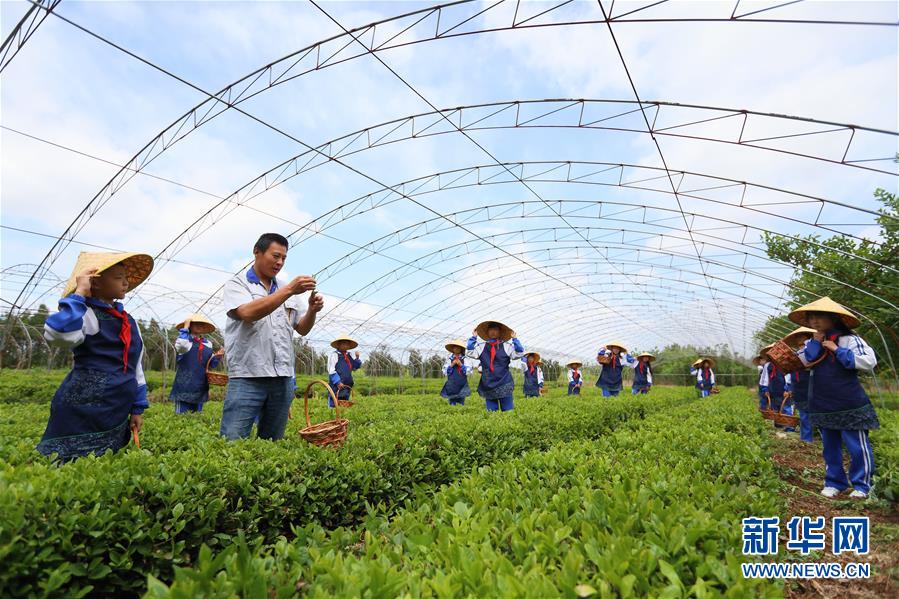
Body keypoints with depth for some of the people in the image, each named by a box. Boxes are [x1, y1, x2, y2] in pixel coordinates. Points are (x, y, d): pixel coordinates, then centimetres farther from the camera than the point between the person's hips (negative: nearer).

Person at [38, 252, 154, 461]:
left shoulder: (129, 321, 13)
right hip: (82, 411, -7)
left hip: (117, 414, 7)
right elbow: (59, 334, -34)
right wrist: (79, 294, -22)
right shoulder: (86, 314, -9)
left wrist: (138, 408, 15)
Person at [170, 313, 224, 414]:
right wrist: (185, 328, -19)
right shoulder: (184, 340, -4)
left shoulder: (208, 344, 12)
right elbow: (181, 345, -31)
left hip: (200, 388, 6)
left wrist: (217, 357, -2)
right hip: (184, 387, -6)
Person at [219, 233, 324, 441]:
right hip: (248, 377, -5)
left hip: (283, 378, 5)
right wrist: (289, 290, -21)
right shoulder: (237, 283, 3)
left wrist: (312, 310, -5)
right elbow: (248, 313, -18)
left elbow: (302, 329, 17)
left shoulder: (285, 288, 16)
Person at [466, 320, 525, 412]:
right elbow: (470, 352, -5)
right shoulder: (481, 346, 6)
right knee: (491, 412, 5)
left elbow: (519, 353, -7)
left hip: (504, 385, -1)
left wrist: (514, 339, -12)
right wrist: (473, 337, -6)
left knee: (508, 411, -1)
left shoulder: (507, 346, 3)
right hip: (488, 385, 1)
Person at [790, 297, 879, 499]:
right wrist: (815, 342, -11)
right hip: (822, 407, 6)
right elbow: (801, 362, -5)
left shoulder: (849, 338, -9)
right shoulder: (812, 342, 8)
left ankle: (861, 485, 20)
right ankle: (834, 482, 27)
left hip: (850, 406, -5)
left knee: (858, 447, 4)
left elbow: (870, 361, -18)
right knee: (830, 447, 15)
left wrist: (838, 351, -19)